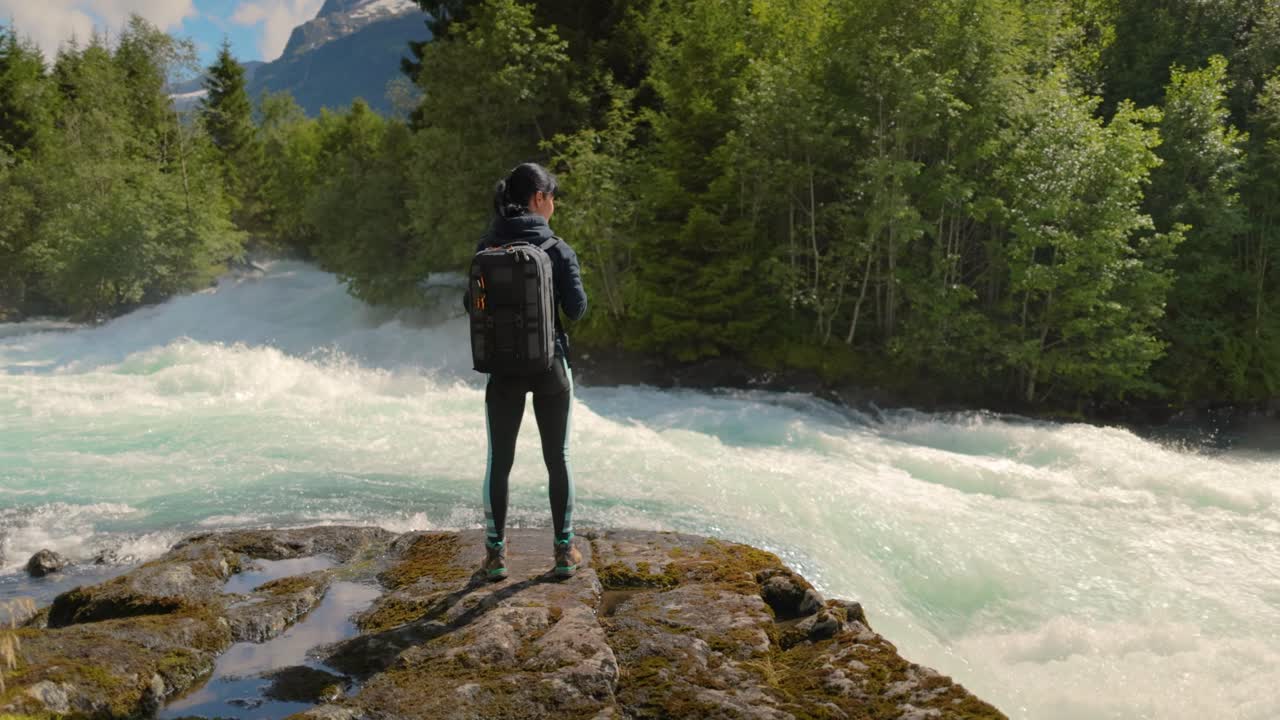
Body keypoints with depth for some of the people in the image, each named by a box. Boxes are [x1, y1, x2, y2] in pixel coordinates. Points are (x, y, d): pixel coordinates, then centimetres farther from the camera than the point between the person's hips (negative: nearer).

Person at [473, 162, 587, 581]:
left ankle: (496, 553, 17)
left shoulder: (487, 249, -2)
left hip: (503, 369, 2)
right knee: (557, 457, 11)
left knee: (499, 460, 11)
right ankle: (564, 550, 19)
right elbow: (576, 309, -10)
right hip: (550, 366, -2)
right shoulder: (557, 248, -11)